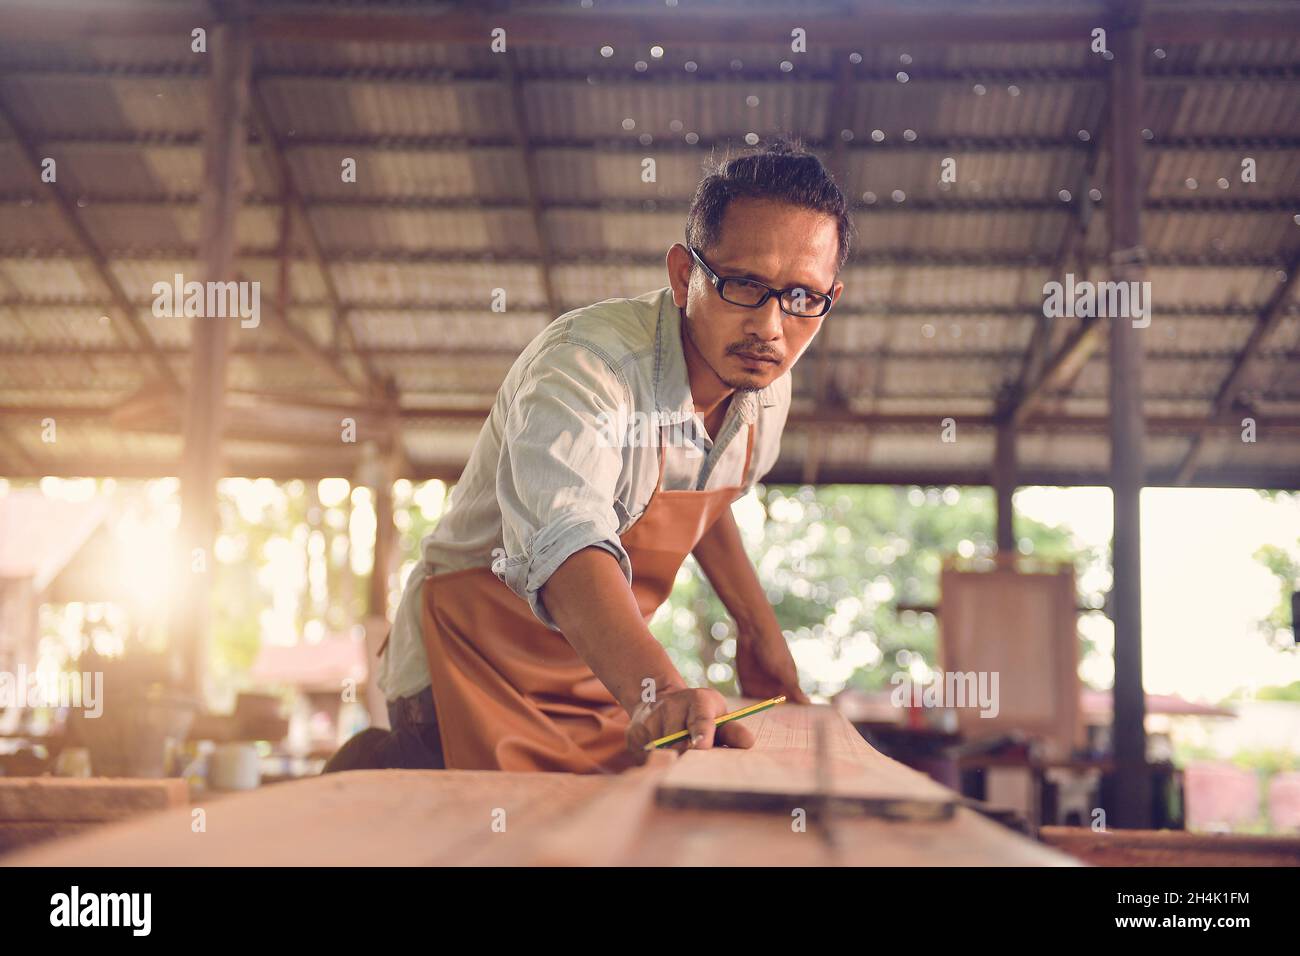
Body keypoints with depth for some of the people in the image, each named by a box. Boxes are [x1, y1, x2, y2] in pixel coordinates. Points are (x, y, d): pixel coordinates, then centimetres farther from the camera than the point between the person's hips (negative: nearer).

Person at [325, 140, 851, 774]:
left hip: (603, 679, 8)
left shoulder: (766, 386, -3)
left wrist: (758, 630, 16)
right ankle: (378, 769, 4)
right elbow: (565, 539, -49)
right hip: (483, 663, -7)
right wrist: (657, 692, -65)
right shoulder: (585, 364, -30)